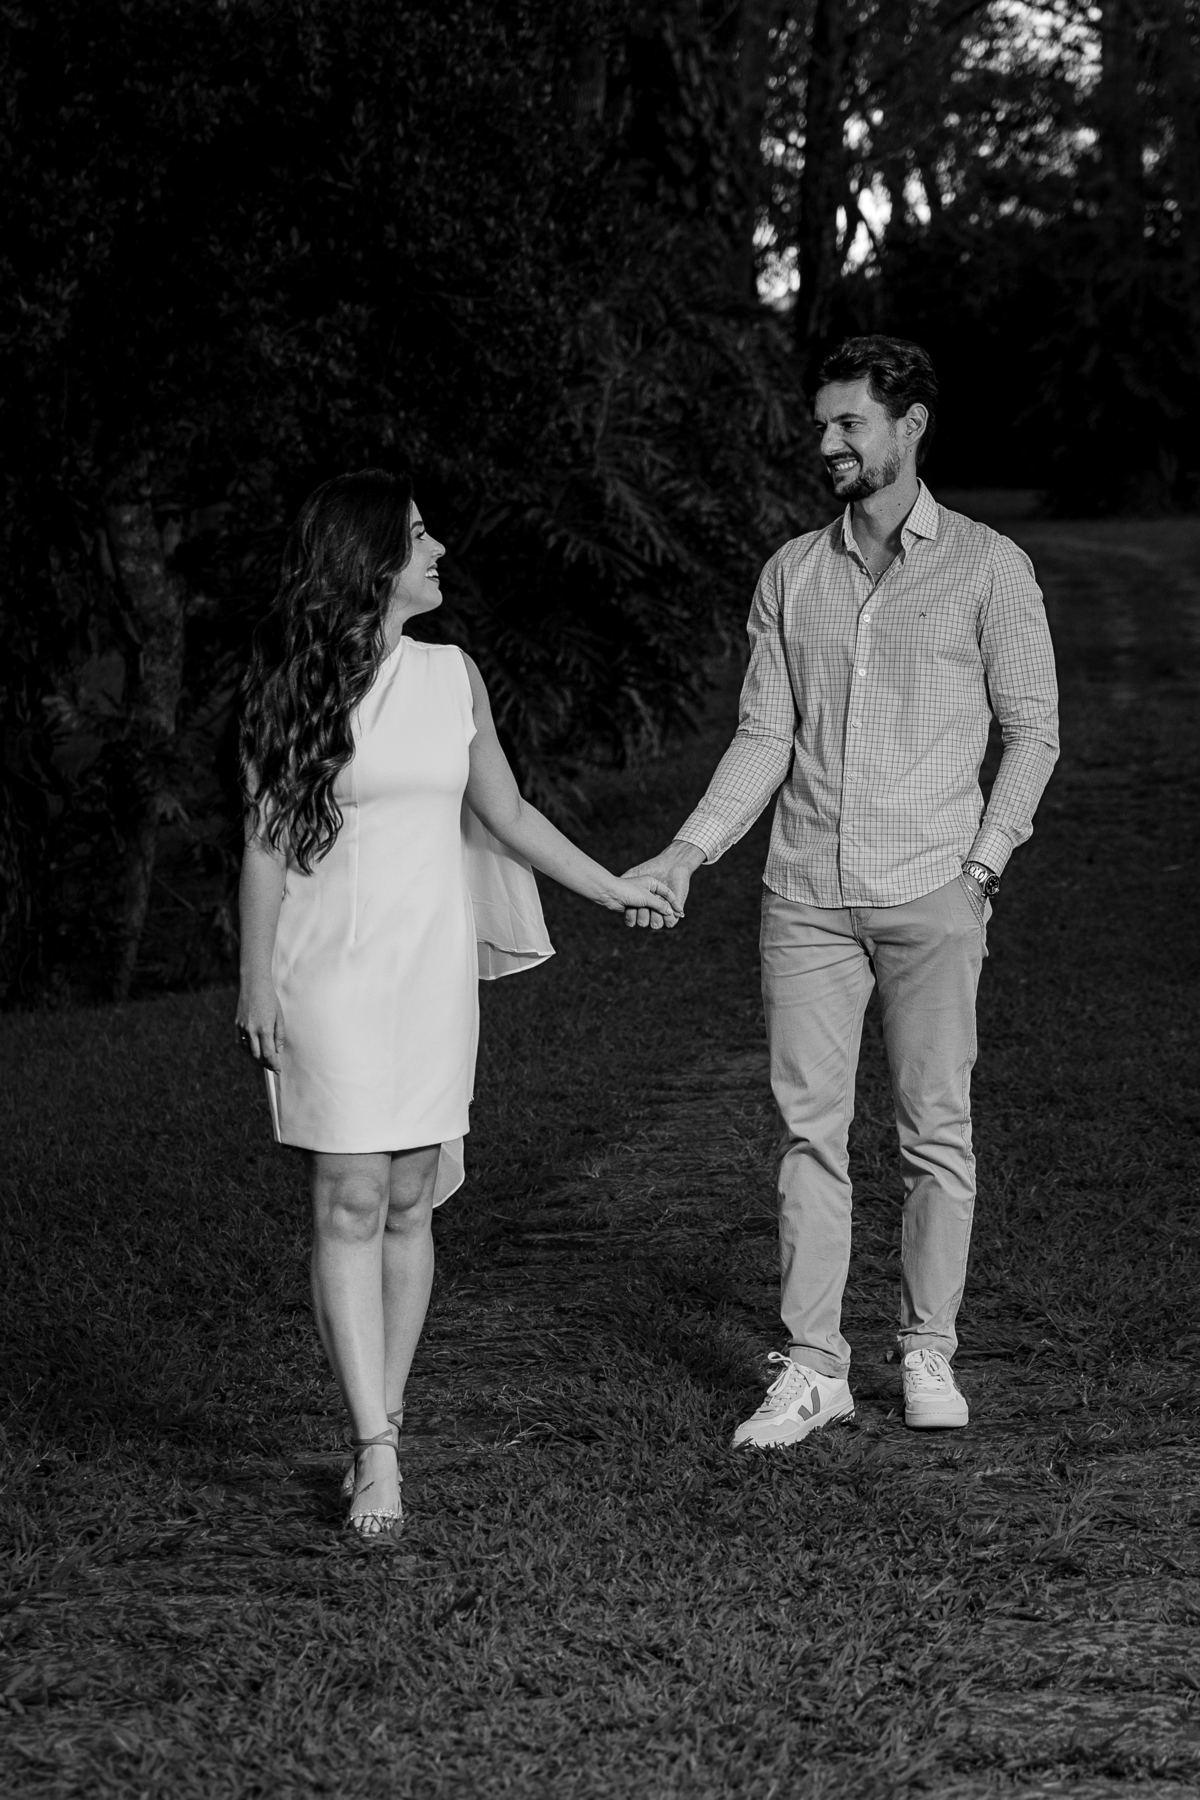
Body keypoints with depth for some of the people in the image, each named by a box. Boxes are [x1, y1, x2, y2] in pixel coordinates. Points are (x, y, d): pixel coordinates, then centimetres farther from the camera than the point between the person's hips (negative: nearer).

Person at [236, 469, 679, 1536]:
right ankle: (378, 1456, -7)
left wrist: (612, 888, 22)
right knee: (350, 1205, -7)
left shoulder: (453, 677, 9)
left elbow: (506, 814, 18)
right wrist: (257, 980, -3)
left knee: (409, 1202, 5)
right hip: (330, 968, -4)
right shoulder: (291, 687, -2)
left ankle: (383, 1424, 14)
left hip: (434, 967, 4)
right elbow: (266, 844, -1)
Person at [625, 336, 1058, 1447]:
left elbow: (1034, 727, 3)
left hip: (931, 895, -3)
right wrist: (687, 854, -2)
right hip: (806, 895, 3)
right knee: (809, 1128, 2)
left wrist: (983, 861, -7)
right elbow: (763, 738, 10)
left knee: (936, 1129, 3)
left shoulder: (987, 566, 1)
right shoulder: (792, 574, 11)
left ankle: (930, 1354, 16)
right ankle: (812, 1368, 8)